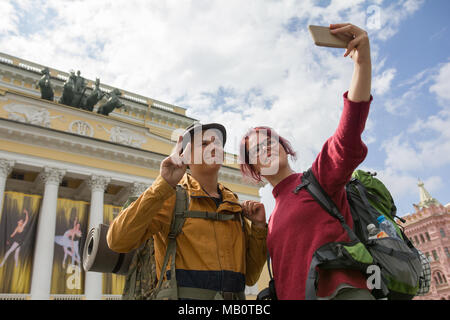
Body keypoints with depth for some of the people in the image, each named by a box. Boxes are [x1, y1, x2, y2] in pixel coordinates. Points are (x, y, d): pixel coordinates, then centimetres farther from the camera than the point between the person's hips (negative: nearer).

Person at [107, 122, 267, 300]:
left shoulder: (235, 205, 9)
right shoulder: (172, 195, -4)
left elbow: (250, 277, 9)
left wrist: (258, 228, -4)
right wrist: (163, 185, -23)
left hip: (235, 294, 4)